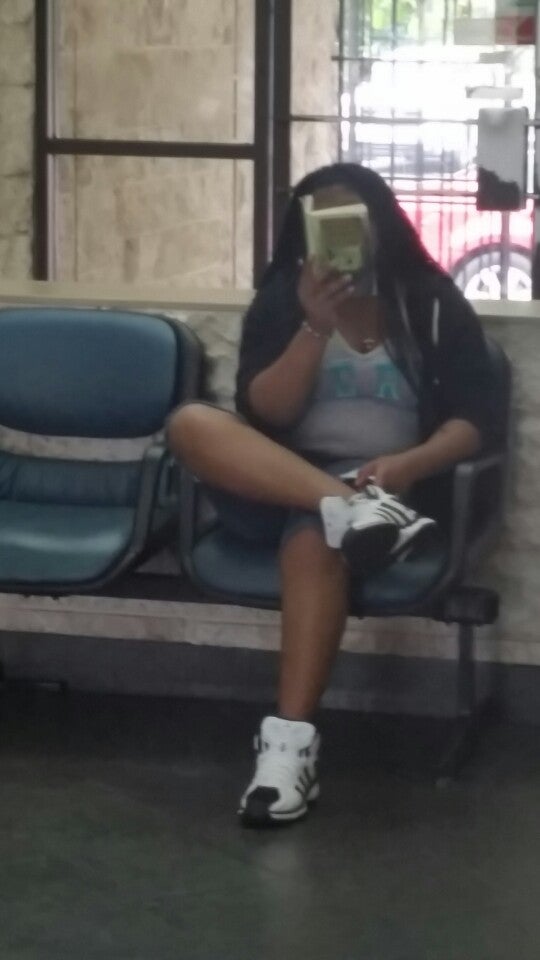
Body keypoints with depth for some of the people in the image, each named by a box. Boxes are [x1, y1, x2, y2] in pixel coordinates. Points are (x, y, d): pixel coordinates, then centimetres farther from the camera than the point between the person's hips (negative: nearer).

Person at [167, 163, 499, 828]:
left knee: (314, 537, -38)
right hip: (276, 485, 3)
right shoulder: (280, 302, 8)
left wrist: (410, 463, -21)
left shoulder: (433, 304, 6)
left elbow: (474, 419, -1)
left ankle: (290, 743, -42)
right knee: (191, 424, -27)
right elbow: (263, 415, -3)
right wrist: (316, 327, -16)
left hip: (388, 485, -2)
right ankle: (351, 510, -43)